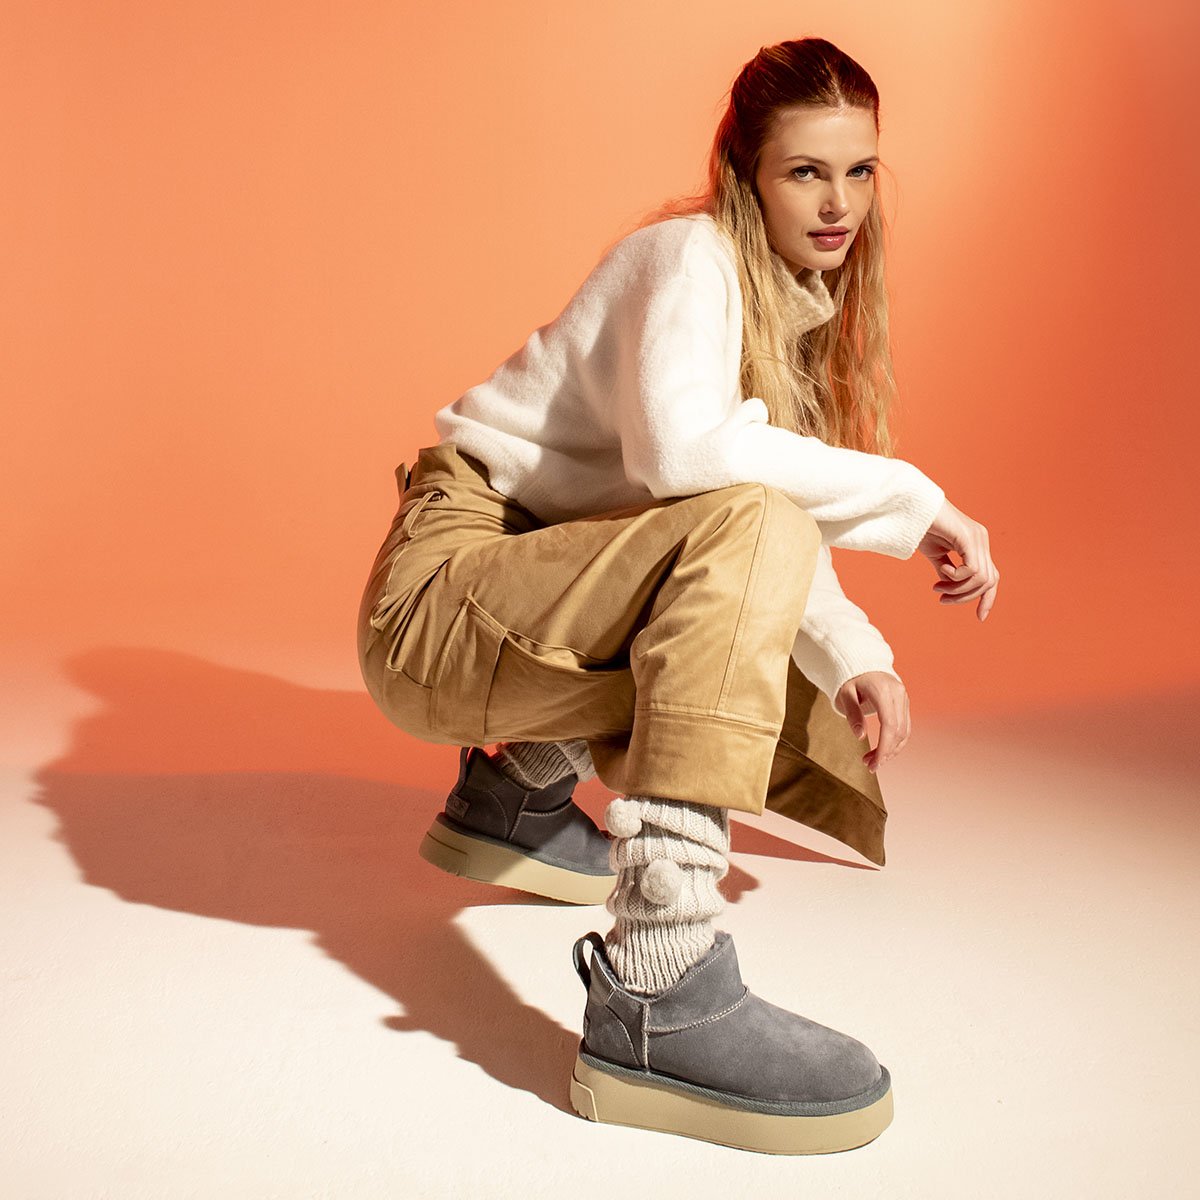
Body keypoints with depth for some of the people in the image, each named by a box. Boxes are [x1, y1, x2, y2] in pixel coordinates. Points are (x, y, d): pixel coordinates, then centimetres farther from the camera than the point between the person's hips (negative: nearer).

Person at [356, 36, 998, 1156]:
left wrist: (855, 657, -9)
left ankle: (519, 786, 23)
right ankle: (661, 998, -40)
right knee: (748, 527, -32)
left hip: (556, 605, 9)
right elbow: (683, 448, -33)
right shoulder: (692, 255, -11)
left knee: (839, 774, 13)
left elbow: (776, 532, 8)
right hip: (445, 586, -8)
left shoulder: (808, 307, 15)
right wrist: (913, 503, -26)